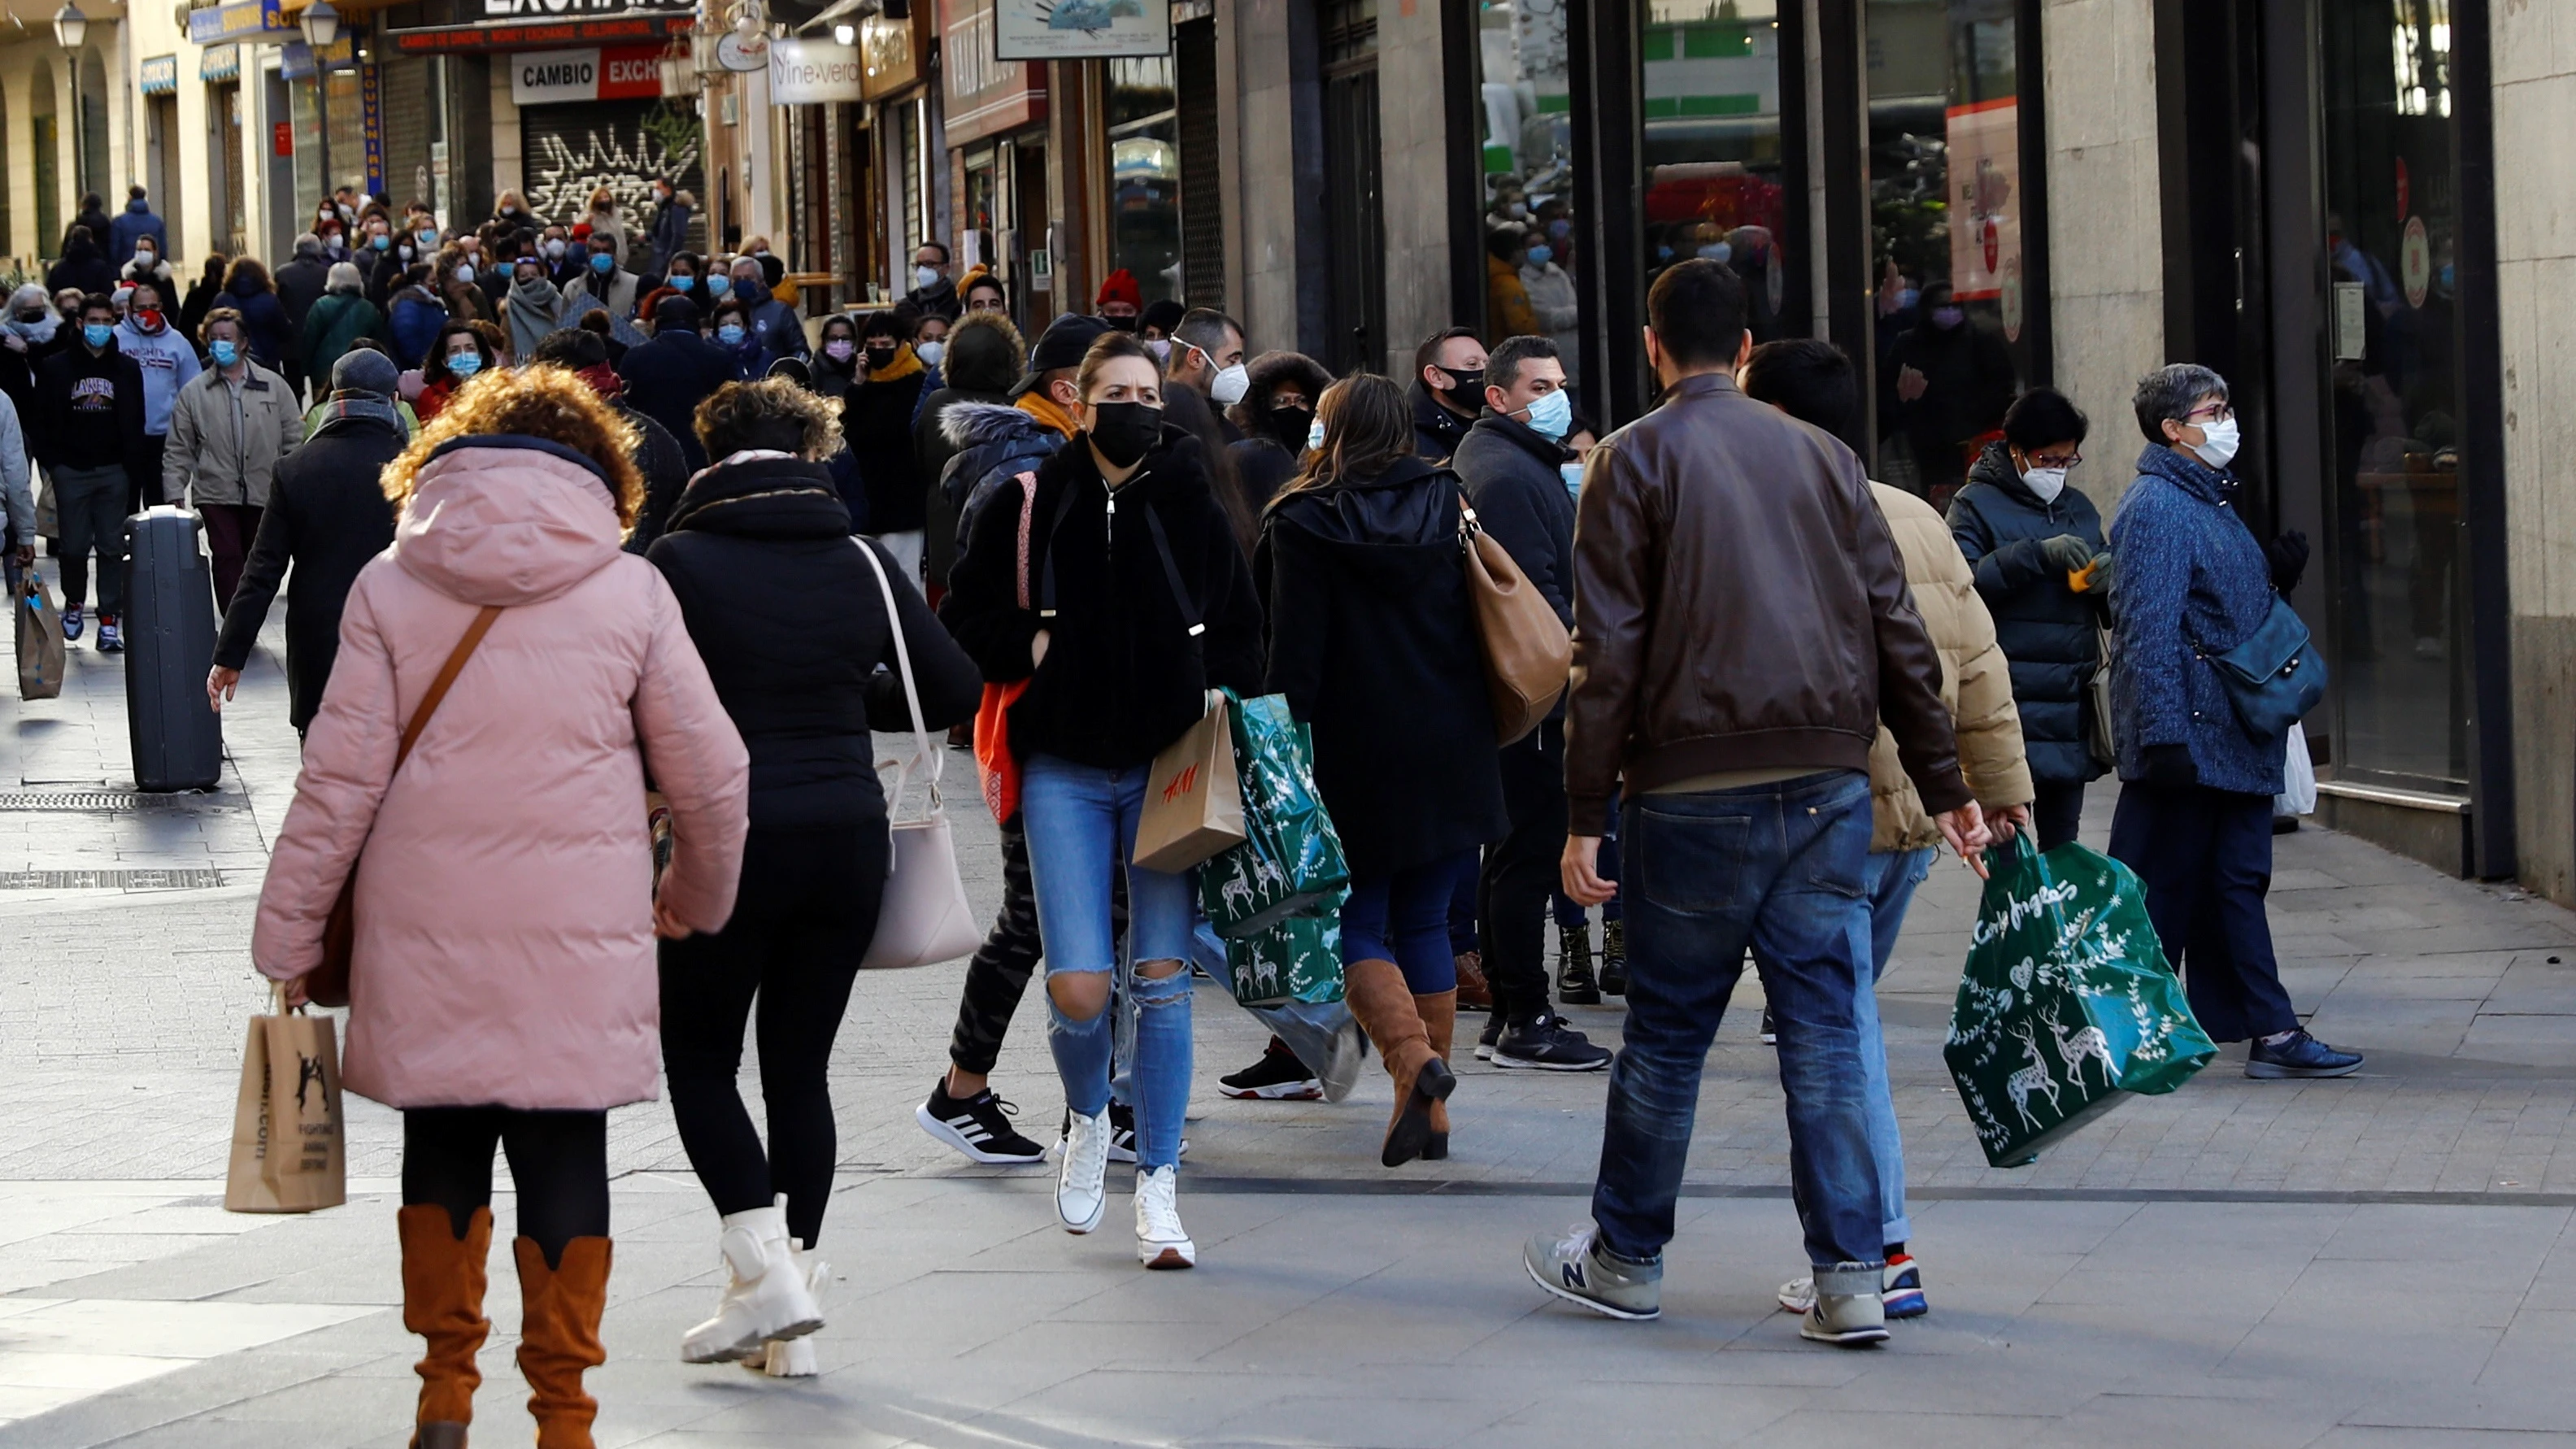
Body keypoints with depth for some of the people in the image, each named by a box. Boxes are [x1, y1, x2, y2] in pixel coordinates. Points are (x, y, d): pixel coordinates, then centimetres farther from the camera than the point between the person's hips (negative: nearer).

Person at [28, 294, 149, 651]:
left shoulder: (127, 369, 7)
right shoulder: (55, 368, 1)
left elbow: (135, 424, 7)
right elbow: (39, 420, 2)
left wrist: (132, 468, -2)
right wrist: (52, 463, -6)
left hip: (113, 471, 1)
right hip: (71, 471, -1)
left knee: (112, 548, 0)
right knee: (74, 546, 2)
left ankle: (109, 621, 2)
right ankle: (73, 603, 26)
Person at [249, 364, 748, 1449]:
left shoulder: (390, 586, 0)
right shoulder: (631, 591, 0)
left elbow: (340, 778, -2)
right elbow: (712, 777, 4)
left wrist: (289, 934, 6)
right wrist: (697, 898, 23)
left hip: (424, 935, 1)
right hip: (579, 938, -1)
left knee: (442, 1144, 15)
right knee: (564, 1151, 6)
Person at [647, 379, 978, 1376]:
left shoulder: (679, 563, -7)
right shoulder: (861, 566, 5)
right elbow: (956, 688, 7)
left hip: (730, 842, -4)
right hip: (848, 838, 4)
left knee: (699, 1058, 11)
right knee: (799, 1067, 12)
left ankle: (764, 1268, -7)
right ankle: (788, 1328, 12)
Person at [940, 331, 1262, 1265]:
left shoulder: (1192, 510, 4)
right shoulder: (1033, 507, 0)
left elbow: (1241, 635, 14)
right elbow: (964, 622, 5)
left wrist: (1215, 696, -2)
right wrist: (1033, 646, -10)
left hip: (1167, 766, 1)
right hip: (1065, 772, -1)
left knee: (1162, 975, -4)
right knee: (1078, 990, -9)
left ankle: (1157, 1188, 6)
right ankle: (1088, 1120, 24)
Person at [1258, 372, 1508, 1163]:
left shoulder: (1301, 520, -6)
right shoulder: (1449, 505, 6)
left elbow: (1292, 650, -10)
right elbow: (1486, 625, 9)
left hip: (1353, 753, -4)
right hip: (1448, 752, 4)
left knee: (1356, 924, 5)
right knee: (1424, 921, 12)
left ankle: (1413, 1057, -19)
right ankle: (1431, 1111, 11)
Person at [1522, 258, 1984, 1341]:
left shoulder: (1635, 460, 0)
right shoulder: (1822, 456, 11)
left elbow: (1607, 653, -6)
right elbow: (1897, 632, 9)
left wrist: (1586, 816, -5)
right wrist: (1943, 787, 13)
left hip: (1696, 789, -3)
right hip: (1829, 781, 3)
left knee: (1667, 1031, 8)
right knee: (1825, 1030, 3)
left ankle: (1626, 1258, 21)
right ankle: (1850, 1279, -1)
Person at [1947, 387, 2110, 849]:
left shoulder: (2079, 508, 18)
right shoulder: (1976, 505, 1)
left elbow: (2109, 612, 20)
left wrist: (2110, 579, -3)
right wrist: (2038, 555, -21)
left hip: (2073, 705, 6)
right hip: (2011, 706, -6)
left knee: (2063, 843, 9)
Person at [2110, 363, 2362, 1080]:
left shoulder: (2212, 501, 18)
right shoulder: (2157, 507, -13)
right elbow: (2150, 626, -20)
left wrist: (2277, 577, 8)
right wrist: (2162, 733, -26)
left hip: (2237, 741, 10)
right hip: (2188, 738, -10)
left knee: (2237, 881, 9)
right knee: (2161, 886, -3)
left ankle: (2271, 1033, 11)